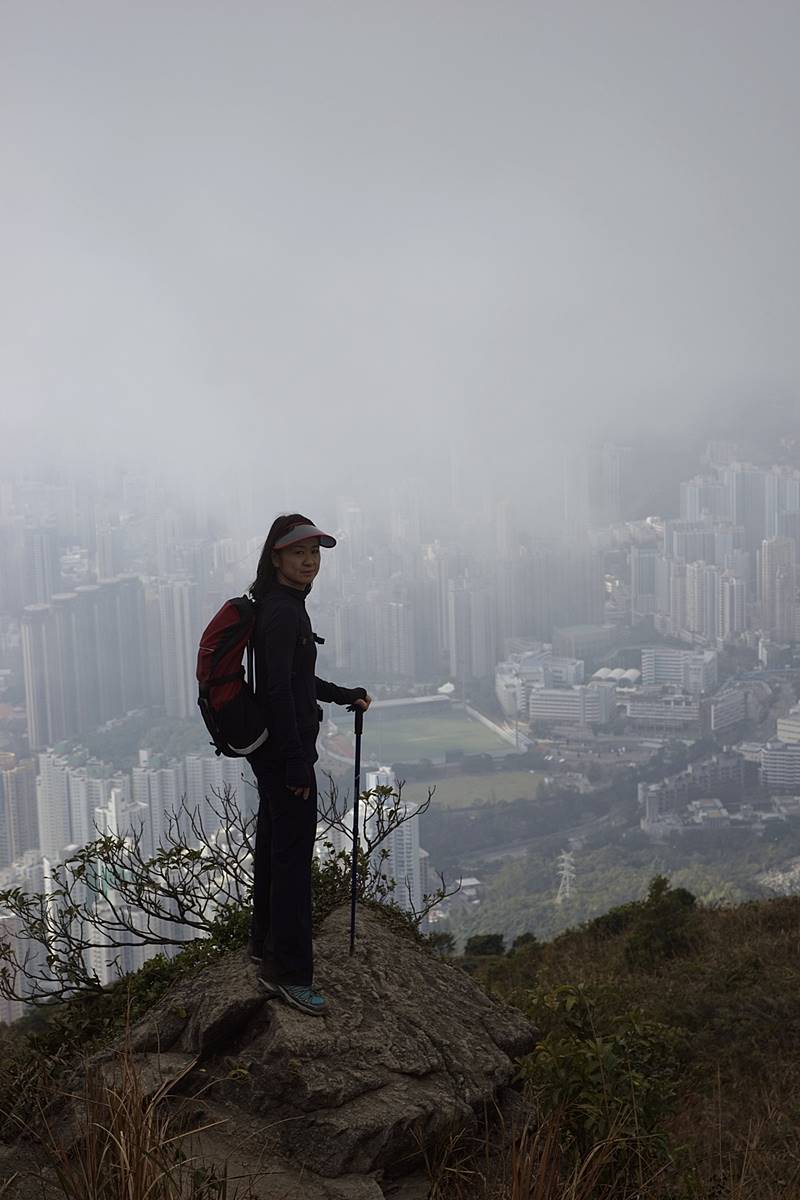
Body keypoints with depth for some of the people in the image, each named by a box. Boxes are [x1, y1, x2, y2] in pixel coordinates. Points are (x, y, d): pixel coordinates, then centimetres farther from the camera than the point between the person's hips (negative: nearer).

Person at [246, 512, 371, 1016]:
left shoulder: (284, 606, 12)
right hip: (286, 752, -11)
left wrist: (344, 695, 25)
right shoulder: (281, 613, -20)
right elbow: (278, 691, -24)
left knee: (274, 843, 21)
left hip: (271, 751, 11)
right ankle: (288, 971, 5)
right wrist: (296, 764, -23)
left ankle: (268, 942, 37)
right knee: (293, 855, -4)